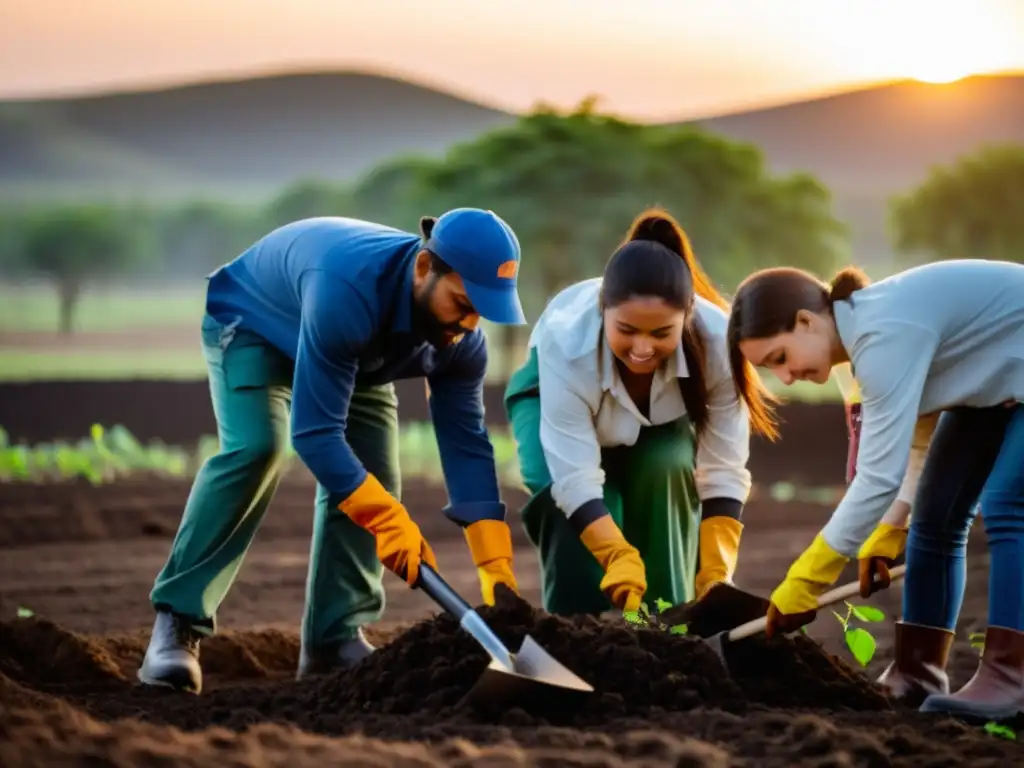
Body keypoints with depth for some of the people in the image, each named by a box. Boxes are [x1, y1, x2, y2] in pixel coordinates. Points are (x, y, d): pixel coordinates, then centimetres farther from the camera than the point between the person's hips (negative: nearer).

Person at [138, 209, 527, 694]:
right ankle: (177, 624, -26)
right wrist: (391, 521, -51)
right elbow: (315, 434, -45)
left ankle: (335, 640, 0)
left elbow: (466, 445, -20)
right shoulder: (347, 290, -46)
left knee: (371, 480, -9)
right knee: (255, 449, -29)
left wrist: (497, 567, -26)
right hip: (252, 323, -6)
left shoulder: (461, 337, -25)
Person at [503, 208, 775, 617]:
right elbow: (576, 478, -43)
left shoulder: (715, 341, -38)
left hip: (663, 409, 1)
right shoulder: (566, 341, -43)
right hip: (551, 391, -1)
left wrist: (715, 576, -38)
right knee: (560, 488, -28)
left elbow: (724, 473, -30)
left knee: (667, 469, -28)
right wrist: (620, 560, -56)